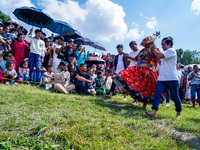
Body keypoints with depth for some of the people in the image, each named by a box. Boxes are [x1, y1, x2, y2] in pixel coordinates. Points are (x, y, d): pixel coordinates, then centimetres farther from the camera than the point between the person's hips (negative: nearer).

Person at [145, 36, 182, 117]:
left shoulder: (172, 51, -7)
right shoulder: (165, 53, 19)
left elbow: (159, 56, -18)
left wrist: (153, 49, -2)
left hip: (172, 79, -7)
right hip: (161, 78, 7)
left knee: (175, 96, 6)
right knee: (157, 94, -8)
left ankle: (179, 112, 24)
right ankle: (154, 111, -14)